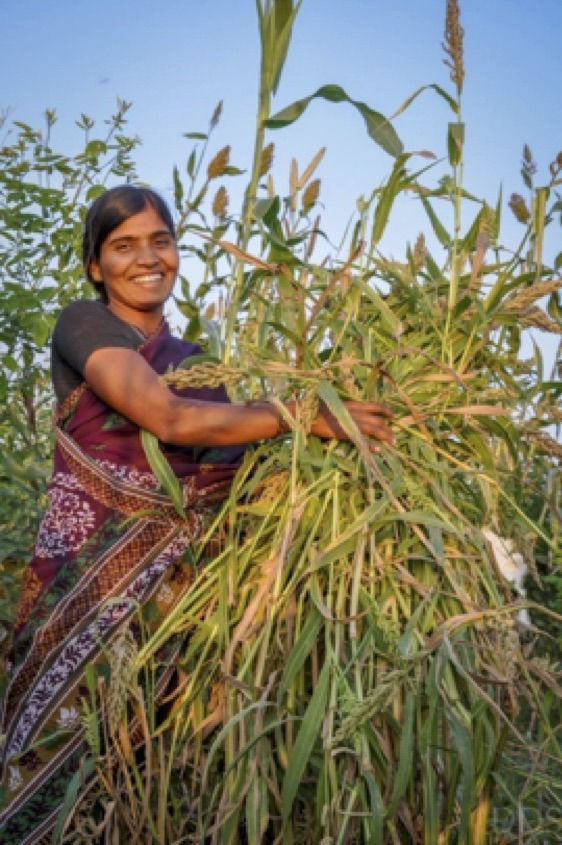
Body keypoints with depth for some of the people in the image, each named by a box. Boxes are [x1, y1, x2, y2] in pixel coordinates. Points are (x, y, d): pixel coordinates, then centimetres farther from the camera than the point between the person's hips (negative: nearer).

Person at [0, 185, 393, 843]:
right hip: (87, 569, -5)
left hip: (171, 574, 5)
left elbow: (232, 467, 12)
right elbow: (168, 418, -17)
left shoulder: (195, 362, 17)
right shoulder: (83, 324, -2)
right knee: (57, 736, -3)